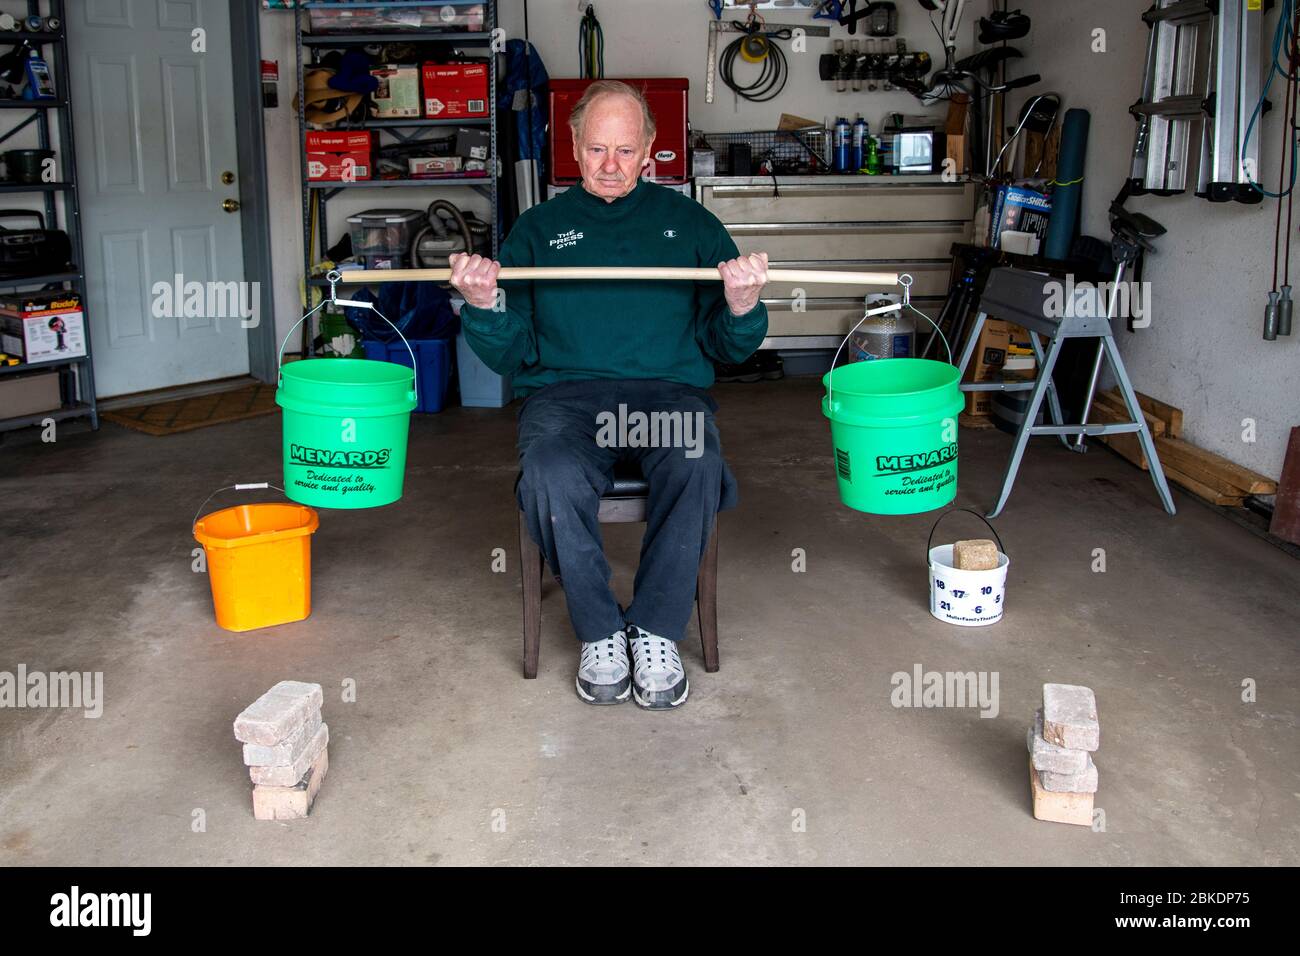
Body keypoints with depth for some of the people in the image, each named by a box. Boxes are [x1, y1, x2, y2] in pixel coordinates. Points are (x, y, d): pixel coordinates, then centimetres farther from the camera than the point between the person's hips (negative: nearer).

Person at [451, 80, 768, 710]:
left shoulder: (690, 222, 18)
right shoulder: (538, 229, 18)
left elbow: (728, 348, 14)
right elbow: (510, 355, 13)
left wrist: (742, 306, -8)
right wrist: (485, 306, -8)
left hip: (669, 389, 0)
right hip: (564, 391, 0)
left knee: (697, 468, -34)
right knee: (552, 477, -34)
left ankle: (656, 632, -15)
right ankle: (600, 634, -11)